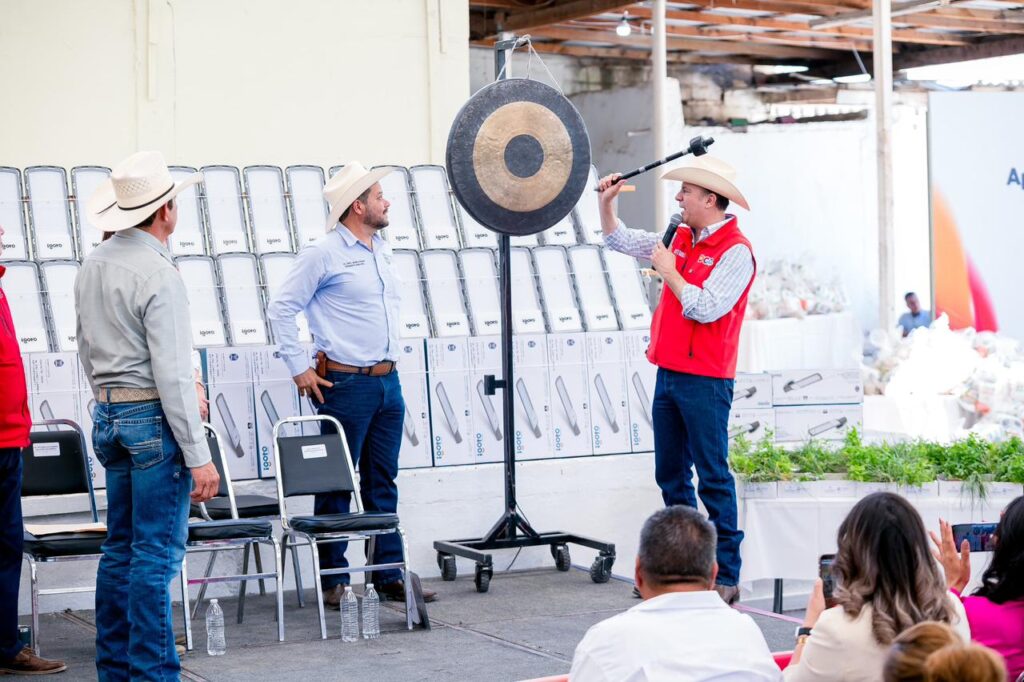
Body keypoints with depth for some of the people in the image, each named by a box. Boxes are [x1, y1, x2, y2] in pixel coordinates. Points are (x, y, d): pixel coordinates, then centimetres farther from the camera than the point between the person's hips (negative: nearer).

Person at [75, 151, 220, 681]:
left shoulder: (91, 268, 9)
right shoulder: (158, 274, -17)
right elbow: (173, 373, -19)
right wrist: (198, 456, -17)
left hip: (109, 417, 9)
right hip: (155, 418, -9)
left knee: (120, 548, 14)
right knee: (156, 553, -4)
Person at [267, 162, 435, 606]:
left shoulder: (381, 250, 13)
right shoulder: (324, 254, -10)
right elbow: (282, 309, -9)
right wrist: (299, 369, -10)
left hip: (387, 382, 7)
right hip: (347, 383, -7)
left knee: (382, 484, 10)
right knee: (337, 485, 0)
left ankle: (389, 576, 15)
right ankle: (333, 580, 7)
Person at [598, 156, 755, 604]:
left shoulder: (735, 251, -12)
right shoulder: (682, 239, 13)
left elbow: (707, 308, -23)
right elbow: (619, 240, 26)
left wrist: (669, 272, -12)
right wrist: (607, 201, 12)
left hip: (705, 380, -9)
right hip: (669, 373, 9)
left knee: (712, 475, -6)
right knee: (670, 474, 12)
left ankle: (726, 575, -3)